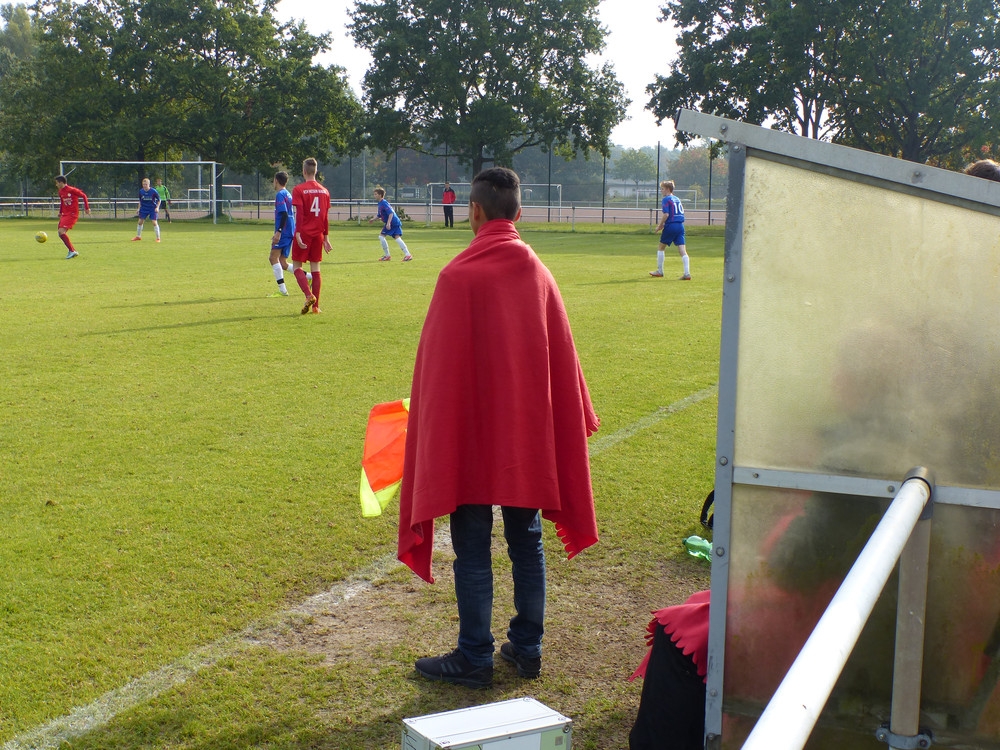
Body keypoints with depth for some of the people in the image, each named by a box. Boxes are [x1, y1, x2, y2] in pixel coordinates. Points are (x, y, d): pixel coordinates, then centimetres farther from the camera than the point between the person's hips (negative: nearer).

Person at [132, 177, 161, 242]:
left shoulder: (153, 191, -15)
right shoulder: (141, 191, -4)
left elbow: (159, 200, -5)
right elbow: (140, 201, 11)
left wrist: (157, 207, -16)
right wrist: (139, 208, 5)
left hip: (152, 209, -4)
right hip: (144, 208, 4)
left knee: (154, 222, -11)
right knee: (140, 221, 4)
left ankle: (158, 238, -1)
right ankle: (138, 236, 21)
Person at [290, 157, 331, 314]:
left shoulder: (299, 189, -7)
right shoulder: (324, 191, 7)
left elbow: (299, 214, -14)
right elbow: (326, 217, 9)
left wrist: (298, 234, -16)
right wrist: (326, 237, 14)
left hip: (304, 233, -4)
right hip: (318, 234, 4)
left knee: (297, 266, 5)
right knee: (315, 268, 8)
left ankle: (309, 295, -16)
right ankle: (316, 306, 7)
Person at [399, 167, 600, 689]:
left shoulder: (459, 277, -15)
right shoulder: (538, 274, 0)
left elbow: (438, 366, -12)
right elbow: (561, 358, 7)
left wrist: (431, 428, 0)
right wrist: (571, 423, 20)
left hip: (470, 436, -5)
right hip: (528, 434, 5)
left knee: (473, 553, 4)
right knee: (526, 544, 14)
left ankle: (474, 658, 12)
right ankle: (527, 648, 23)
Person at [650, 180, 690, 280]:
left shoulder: (666, 199, -7)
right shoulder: (677, 199, 16)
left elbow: (666, 214, -17)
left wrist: (660, 226, -5)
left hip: (670, 226, -6)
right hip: (680, 226, 6)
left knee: (661, 247, 13)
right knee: (682, 250, -1)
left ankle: (659, 271, 21)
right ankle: (687, 273, -11)